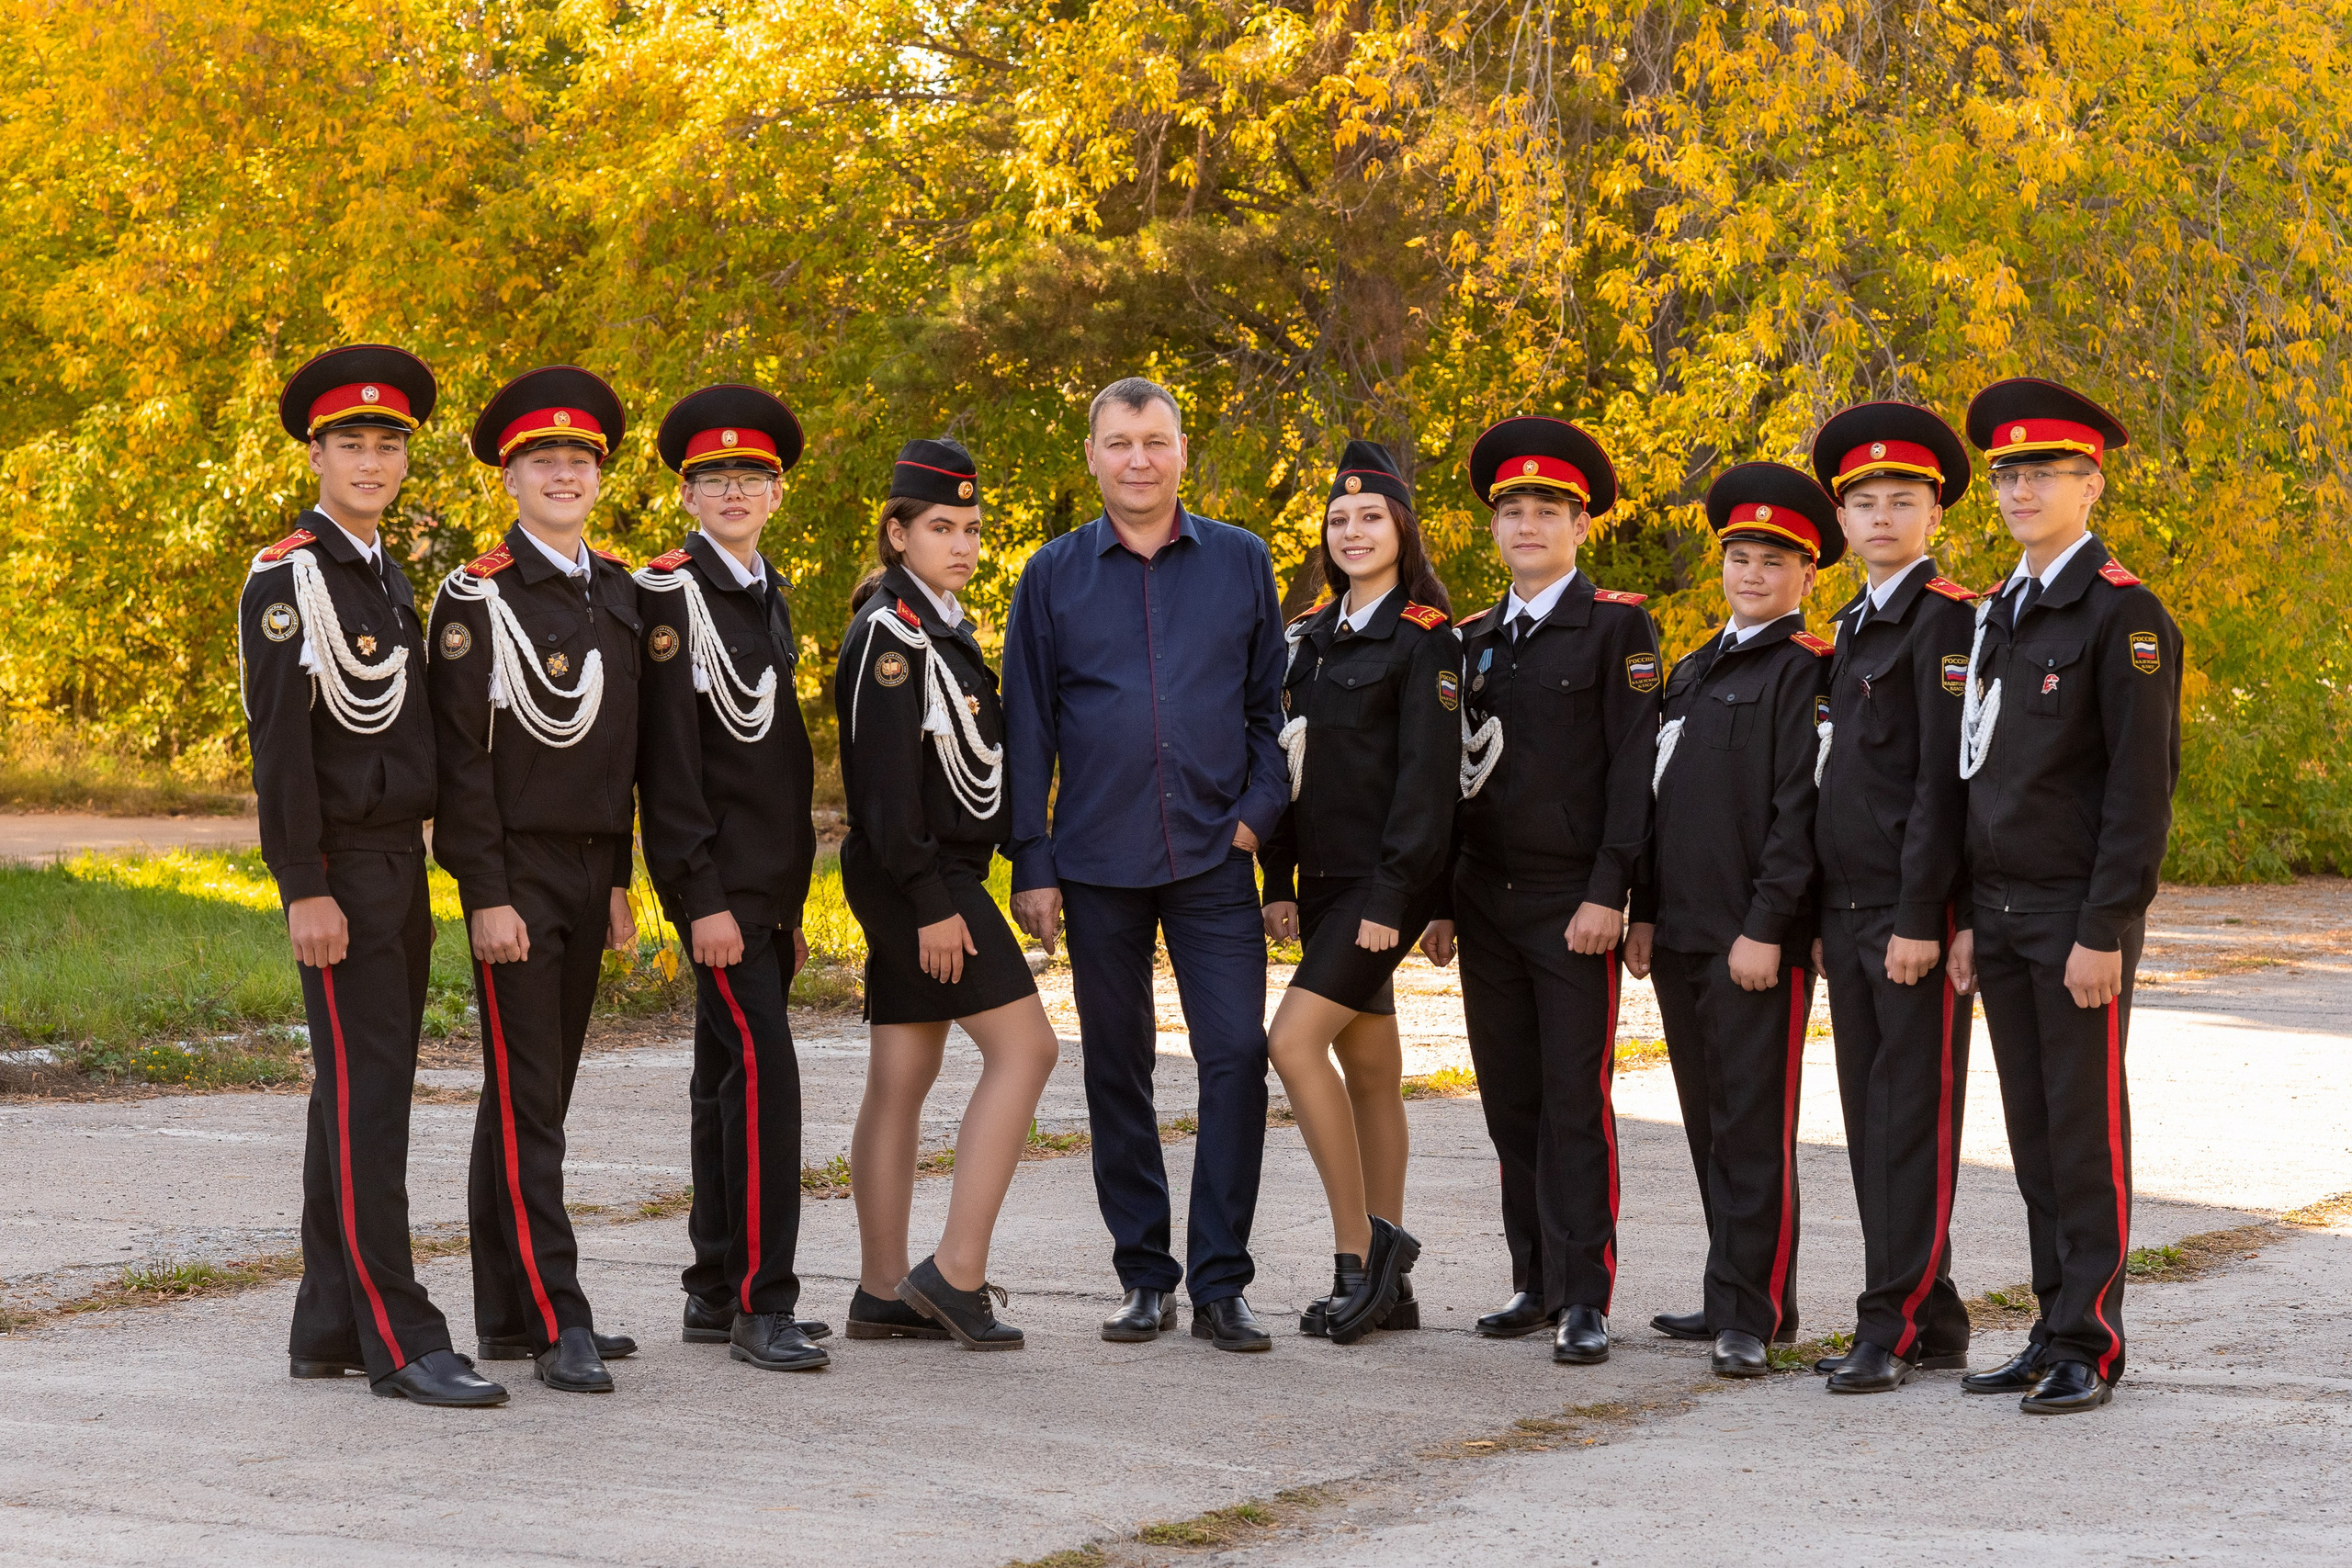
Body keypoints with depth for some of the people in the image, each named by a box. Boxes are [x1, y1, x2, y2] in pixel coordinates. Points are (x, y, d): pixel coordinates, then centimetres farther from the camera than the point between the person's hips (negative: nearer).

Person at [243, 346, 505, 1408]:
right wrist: (305, 892, -19)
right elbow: (279, 746, -14)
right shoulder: (286, 578, -9)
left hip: (400, 862, 8)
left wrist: (417, 890, 17)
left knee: (361, 1094, 10)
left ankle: (328, 1327, 15)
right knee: (368, 1092, -11)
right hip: (339, 869, -8)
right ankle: (400, 1343, -12)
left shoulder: (392, 581, 17)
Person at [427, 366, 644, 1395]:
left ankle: (509, 1312, 16)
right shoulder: (477, 599, -8)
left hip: (590, 873, 7)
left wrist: (621, 879, 14)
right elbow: (460, 757, -11)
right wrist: (486, 895, -15)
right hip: (514, 874, -7)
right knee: (527, 1098, -8)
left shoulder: (617, 592, 12)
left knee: (540, 1095, 10)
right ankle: (556, 1327, -11)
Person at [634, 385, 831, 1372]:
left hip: (771, 884, 8)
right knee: (762, 1070, -15)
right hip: (719, 883, -8)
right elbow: (667, 759, -14)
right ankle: (760, 1305, -14)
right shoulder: (668, 596, -9)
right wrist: (703, 899, -19)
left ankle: (715, 1293, 16)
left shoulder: (768, 598, 16)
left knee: (728, 1081, 11)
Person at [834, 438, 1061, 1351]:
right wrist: (930, 901, -21)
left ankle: (883, 1295, 11)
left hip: (934, 877, 10)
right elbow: (886, 779, -19)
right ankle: (958, 1272, -14)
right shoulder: (890, 633, -14)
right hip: (920, 878, -10)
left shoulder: (936, 628, 17)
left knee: (902, 1078, 9)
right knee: (1024, 1046, -12)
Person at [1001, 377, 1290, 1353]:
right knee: (1116, 1072, 6)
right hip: (1099, 862, 1)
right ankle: (1144, 1277, 16)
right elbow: (1028, 728, 6)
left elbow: (1272, 704, 12)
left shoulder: (1241, 563, 7)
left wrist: (1258, 813, -2)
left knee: (1237, 1054, -9)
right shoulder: (1055, 575, 6)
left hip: (1214, 860, 0)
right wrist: (1031, 864, 1)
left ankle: (1220, 1283, -3)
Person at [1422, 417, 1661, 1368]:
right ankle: (1536, 1282, 15)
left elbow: (1634, 766, -8)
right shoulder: (1475, 639, 14)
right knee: (1510, 1099, 7)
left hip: (1572, 900, -5)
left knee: (1574, 1099, -6)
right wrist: (1441, 899, 12)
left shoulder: (1617, 627, -2)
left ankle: (1582, 1298, -5)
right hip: (1486, 898, 5)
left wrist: (1607, 892, -15)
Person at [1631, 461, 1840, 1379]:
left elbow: (1801, 808, -13)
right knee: (1708, 1122, 12)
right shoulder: (1694, 672, 19)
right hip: (1682, 937, 8)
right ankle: (1737, 1295, 20)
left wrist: (1766, 927, -17)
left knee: (1752, 1127, -7)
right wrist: (1645, 913, 15)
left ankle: (1750, 1318, -5)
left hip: (1757, 938, -8)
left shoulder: (1806, 671, -6)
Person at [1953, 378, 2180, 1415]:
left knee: (2087, 1130, -3)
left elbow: (2143, 784, -14)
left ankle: (2091, 1347, 3)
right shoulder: (2000, 616, 14)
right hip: (2001, 912, 7)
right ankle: (2054, 1327, 16)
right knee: (2033, 1130, 9)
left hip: (2079, 917, -7)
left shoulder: (2123, 615, -10)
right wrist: (1972, 917, 12)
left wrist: (2105, 930, -17)